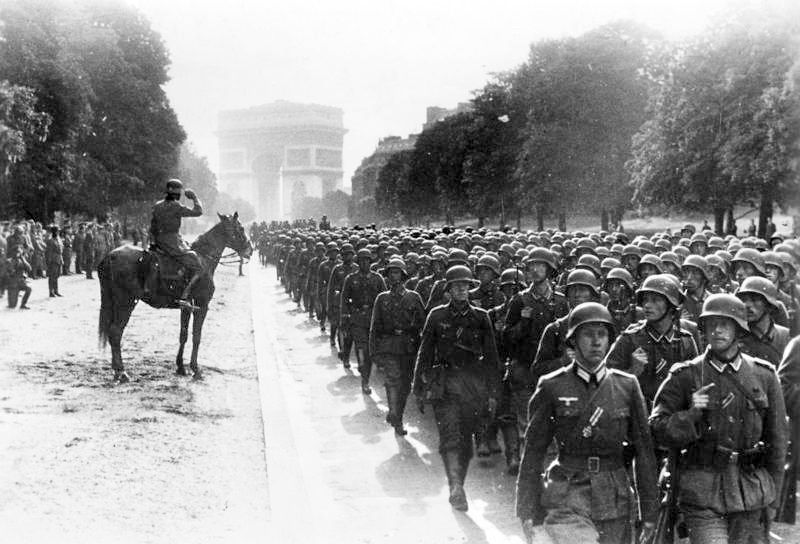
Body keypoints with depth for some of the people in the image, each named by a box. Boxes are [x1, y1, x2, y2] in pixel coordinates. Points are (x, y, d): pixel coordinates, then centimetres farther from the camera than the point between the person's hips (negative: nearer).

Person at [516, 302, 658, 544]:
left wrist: (649, 512, 6)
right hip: (566, 501, -3)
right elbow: (533, 451, 3)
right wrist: (528, 512, 2)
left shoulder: (627, 385, 6)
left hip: (615, 500, 3)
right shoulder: (552, 387, 0)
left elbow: (643, 449, 8)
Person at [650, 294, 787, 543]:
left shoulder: (764, 375, 7)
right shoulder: (685, 376, 1)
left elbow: (777, 440, 12)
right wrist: (692, 415, -16)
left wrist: (771, 498, 12)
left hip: (752, 492, 3)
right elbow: (657, 429, 1)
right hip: (701, 492, -2)